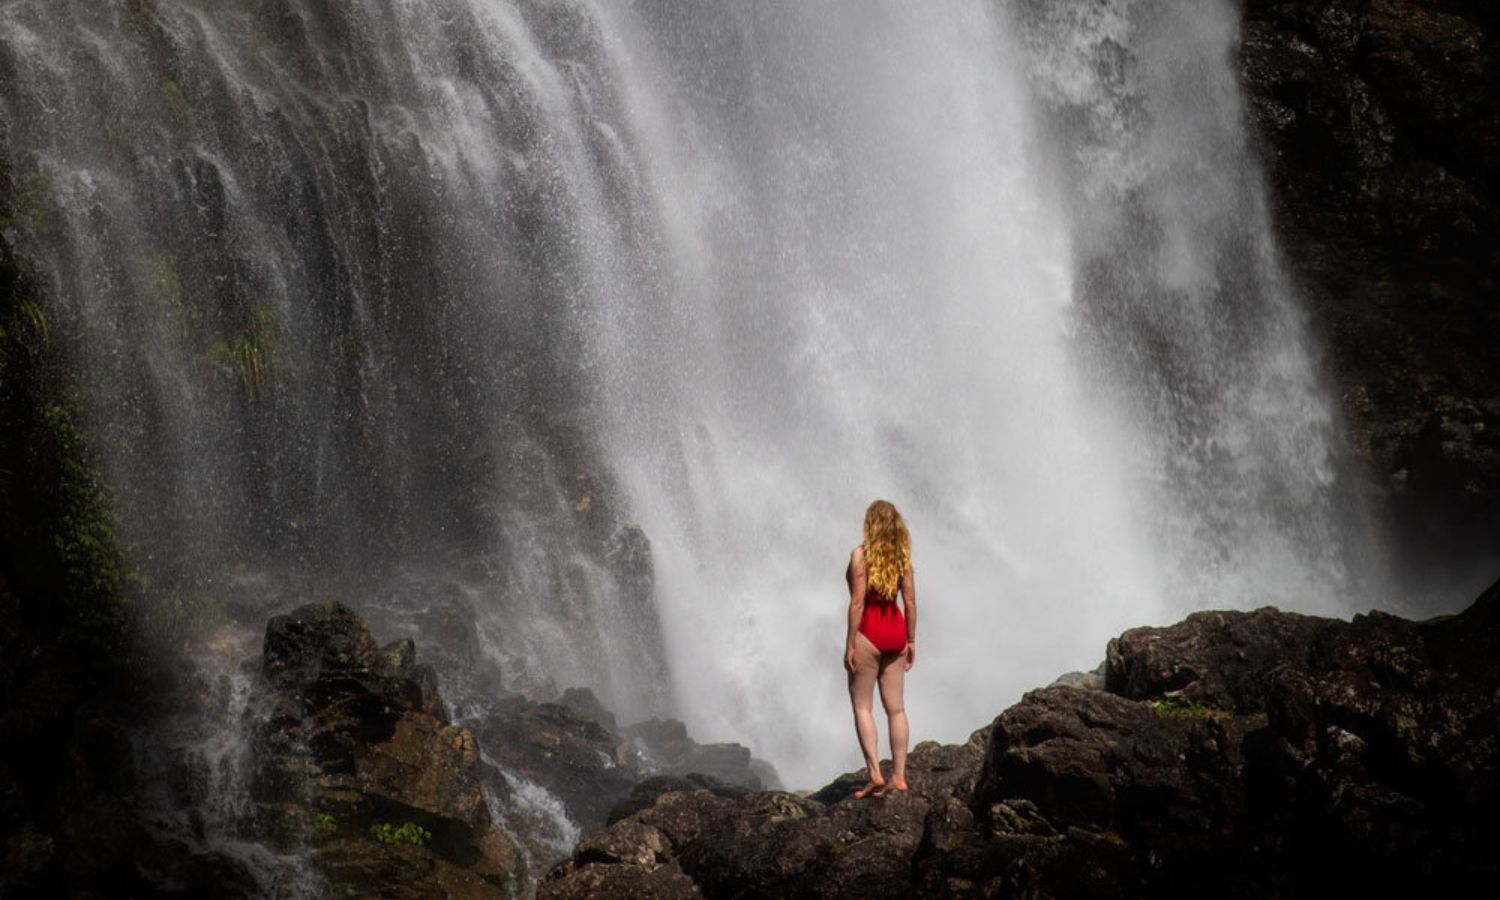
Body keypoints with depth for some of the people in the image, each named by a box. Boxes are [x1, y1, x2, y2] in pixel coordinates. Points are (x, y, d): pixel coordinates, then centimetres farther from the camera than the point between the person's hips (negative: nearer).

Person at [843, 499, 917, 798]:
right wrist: (911, 640, 13)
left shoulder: (861, 554, -11)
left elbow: (857, 602, -14)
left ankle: (875, 774, -7)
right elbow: (910, 602, 4)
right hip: (896, 630, 5)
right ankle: (898, 776, 8)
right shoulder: (902, 555, 3)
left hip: (869, 631, -5)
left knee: (862, 706, 3)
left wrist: (850, 644, -10)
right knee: (896, 707, 8)